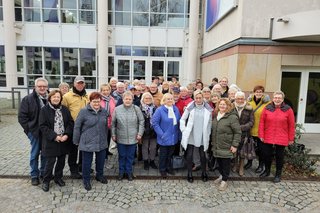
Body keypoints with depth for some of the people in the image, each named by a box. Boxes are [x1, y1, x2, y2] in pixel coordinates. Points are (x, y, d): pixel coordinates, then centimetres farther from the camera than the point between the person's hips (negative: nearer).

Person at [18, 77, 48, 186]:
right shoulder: (28, 99, -5)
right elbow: (22, 116, -5)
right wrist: (29, 128, -8)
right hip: (35, 132, -2)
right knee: (35, 154, 9)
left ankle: (43, 173, 31)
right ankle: (34, 175, 23)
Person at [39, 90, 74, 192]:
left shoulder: (65, 109, 5)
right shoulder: (44, 110, -6)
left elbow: (70, 122, 3)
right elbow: (42, 126, -10)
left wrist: (67, 135, -11)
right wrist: (54, 136, -17)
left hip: (64, 140, 4)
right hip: (51, 141, -4)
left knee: (61, 160, 13)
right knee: (50, 161, 0)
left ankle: (58, 177, 33)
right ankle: (46, 181, 21)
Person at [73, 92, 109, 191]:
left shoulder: (104, 111, 2)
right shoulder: (84, 111, -11)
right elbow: (77, 126, -7)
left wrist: (105, 138, 17)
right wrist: (76, 141, -3)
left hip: (101, 142, 4)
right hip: (87, 143, -4)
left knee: (101, 160, 18)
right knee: (87, 162, 8)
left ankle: (99, 175, 41)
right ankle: (86, 180, 28)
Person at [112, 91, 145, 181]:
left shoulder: (136, 109, -6)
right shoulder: (117, 109, -4)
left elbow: (141, 121, -1)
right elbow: (113, 123, 3)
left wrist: (140, 133, -4)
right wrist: (113, 135, 3)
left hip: (133, 138, 0)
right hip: (120, 138, 1)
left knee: (130, 156, 13)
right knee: (122, 156, 14)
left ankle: (129, 171, 31)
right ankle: (121, 171, 33)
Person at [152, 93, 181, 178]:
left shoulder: (176, 109, 1)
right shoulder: (160, 110, -14)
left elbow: (178, 121, 9)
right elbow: (154, 123, -14)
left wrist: (178, 133, 4)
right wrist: (161, 134, -16)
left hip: (173, 137, 5)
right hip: (164, 137, -4)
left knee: (170, 153, 19)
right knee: (163, 154, 11)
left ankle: (169, 167, 38)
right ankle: (162, 169, 29)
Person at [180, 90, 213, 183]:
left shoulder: (208, 108, -2)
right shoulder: (190, 107, -6)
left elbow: (210, 122, 6)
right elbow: (182, 119, 1)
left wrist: (208, 134, 4)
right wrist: (184, 130, -4)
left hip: (202, 136, 1)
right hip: (190, 136, -1)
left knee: (203, 155, 11)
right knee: (189, 155, 5)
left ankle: (204, 173, 31)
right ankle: (189, 174, 22)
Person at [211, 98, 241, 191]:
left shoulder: (232, 117, -14)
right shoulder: (216, 116, 9)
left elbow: (238, 132, -13)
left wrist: (235, 145, -15)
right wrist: (213, 142, 18)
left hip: (226, 147, -6)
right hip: (217, 146, 6)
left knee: (225, 163, 4)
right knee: (219, 162, 17)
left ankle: (224, 181, 20)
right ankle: (221, 176, 38)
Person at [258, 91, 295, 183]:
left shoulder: (288, 109, -4)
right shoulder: (267, 108, -1)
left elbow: (291, 125, -1)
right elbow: (262, 122, 1)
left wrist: (291, 138, -1)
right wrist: (261, 135, -1)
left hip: (281, 139, -1)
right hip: (267, 138, 2)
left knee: (279, 157, 10)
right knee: (266, 155, 10)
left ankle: (278, 174, 28)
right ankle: (267, 171, 33)